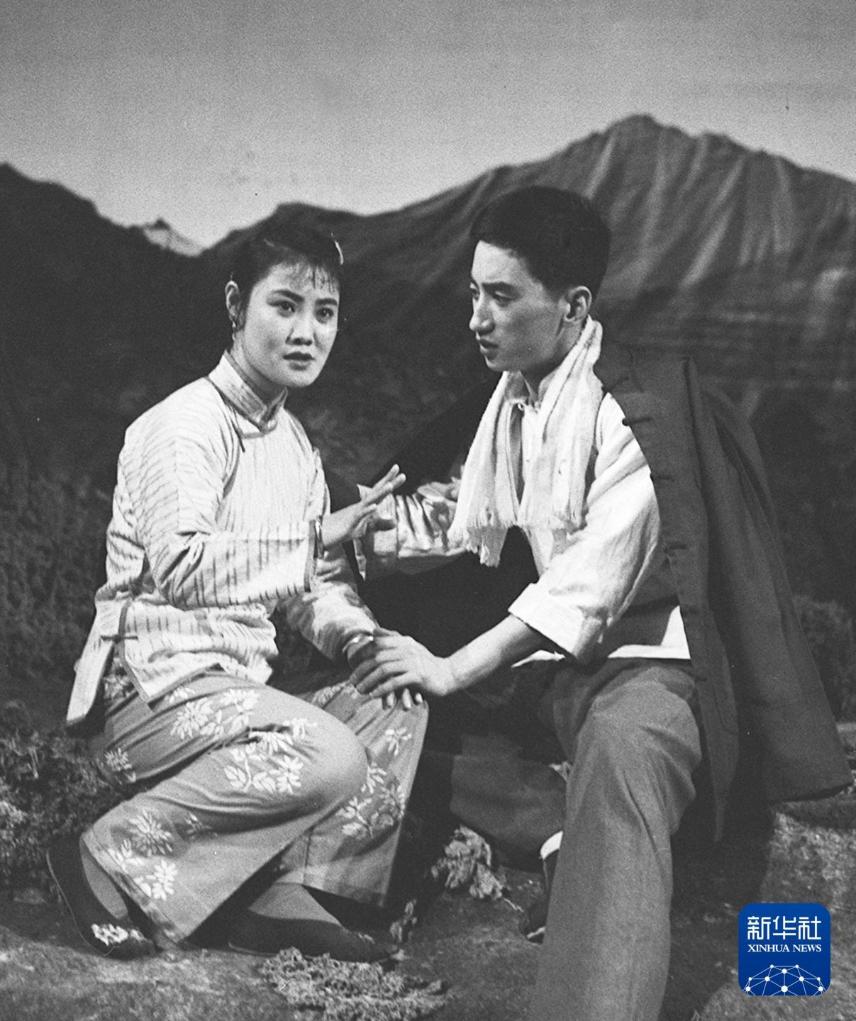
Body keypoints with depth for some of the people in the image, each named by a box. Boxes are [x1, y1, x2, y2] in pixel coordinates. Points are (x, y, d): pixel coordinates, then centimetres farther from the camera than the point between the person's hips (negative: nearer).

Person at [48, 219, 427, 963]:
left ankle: (282, 893, -6)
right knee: (328, 757, -28)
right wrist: (316, 537, -23)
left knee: (401, 715, 0)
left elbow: (316, 585, 14)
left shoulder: (296, 443, 16)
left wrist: (359, 639, -6)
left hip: (241, 683, 9)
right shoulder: (186, 426, -12)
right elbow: (179, 568, -25)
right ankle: (113, 862, -15)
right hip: (156, 682, -9)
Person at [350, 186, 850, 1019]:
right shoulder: (509, 395, 9)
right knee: (384, 699, -4)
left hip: (639, 654, -8)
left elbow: (593, 579, -23)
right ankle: (569, 837, -15)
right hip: (541, 655, 9)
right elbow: (469, 520, 13)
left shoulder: (641, 406, -15)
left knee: (620, 751, -40)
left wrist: (454, 668, -27)